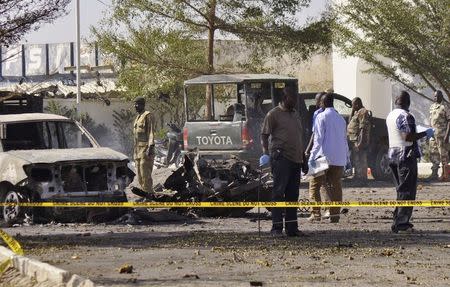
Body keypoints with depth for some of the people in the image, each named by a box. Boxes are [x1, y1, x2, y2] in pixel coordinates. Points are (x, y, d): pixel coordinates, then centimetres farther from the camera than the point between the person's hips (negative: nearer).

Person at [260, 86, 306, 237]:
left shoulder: (295, 114, 21)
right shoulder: (274, 114, -3)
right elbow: (264, 135, -6)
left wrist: (303, 156, 24)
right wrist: (266, 152, -18)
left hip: (296, 159, 8)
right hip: (281, 158, -8)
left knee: (293, 194, 9)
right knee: (279, 192, -9)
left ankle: (292, 227, 13)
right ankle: (276, 227, -9)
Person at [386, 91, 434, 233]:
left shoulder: (390, 116, 13)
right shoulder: (405, 116, -15)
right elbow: (408, 137, -24)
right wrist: (425, 133, -14)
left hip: (392, 154, 9)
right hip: (406, 155, -9)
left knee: (401, 189, 16)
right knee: (407, 190, -6)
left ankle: (400, 221, 16)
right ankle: (400, 223, -10)